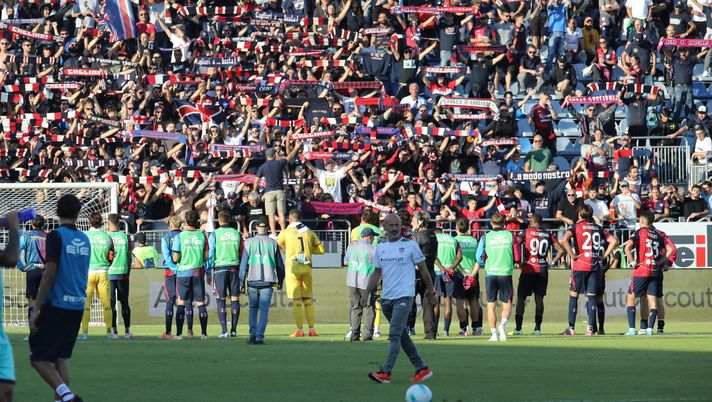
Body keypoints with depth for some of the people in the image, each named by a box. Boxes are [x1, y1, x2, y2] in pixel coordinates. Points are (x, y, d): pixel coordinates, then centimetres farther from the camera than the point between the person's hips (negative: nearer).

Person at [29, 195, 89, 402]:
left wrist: (37, 309, -12)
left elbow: (50, 273, -14)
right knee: (62, 357, 13)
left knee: (39, 358, -3)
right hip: (78, 307, 7)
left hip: (56, 305, -7)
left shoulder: (56, 236, -9)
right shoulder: (84, 239, 11)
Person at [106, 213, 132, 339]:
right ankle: (127, 330, 9)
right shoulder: (125, 237, 2)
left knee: (111, 303, 1)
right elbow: (129, 257, 5)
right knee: (125, 303, 9)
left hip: (110, 273, -2)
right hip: (123, 273, 2)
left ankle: (114, 330, -2)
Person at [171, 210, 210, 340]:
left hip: (183, 272, -2)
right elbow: (206, 257, 1)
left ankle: (179, 333, 2)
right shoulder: (201, 236, -1)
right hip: (198, 272, 2)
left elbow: (175, 258, -9)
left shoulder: (180, 236, -7)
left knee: (181, 303, 4)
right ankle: (204, 333, 2)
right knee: (200, 302, 5)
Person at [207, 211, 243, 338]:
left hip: (219, 268, -2)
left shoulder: (214, 234, -2)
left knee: (221, 300, 0)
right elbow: (242, 253, 8)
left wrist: (209, 273, 4)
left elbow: (210, 255, -3)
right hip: (234, 268, 2)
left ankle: (224, 330, -8)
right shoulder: (237, 234, 6)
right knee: (235, 299, 6)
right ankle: (234, 330, 4)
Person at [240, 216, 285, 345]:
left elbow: (244, 263, 1)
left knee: (253, 308, 15)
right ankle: (259, 337, -9)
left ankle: (253, 334, 3)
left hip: (252, 281, 0)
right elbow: (280, 265, 8)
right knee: (264, 310, 0)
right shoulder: (273, 243, 3)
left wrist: (242, 281, 7)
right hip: (268, 281, 0)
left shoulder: (249, 242, 1)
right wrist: (280, 281, 20)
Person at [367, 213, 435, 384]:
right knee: (402, 334, 11)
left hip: (404, 296, -6)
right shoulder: (380, 248, 11)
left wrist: (430, 290, 8)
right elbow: (377, 272, 16)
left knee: (394, 334, -16)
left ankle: (385, 373, -23)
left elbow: (422, 269, 4)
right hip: (386, 298, 6)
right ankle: (422, 369, 21)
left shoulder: (410, 245, -3)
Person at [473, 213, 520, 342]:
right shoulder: (510, 236, 2)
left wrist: (472, 276, 13)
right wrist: (514, 264, 27)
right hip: (506, 273, 0)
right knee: (507, 304, 7)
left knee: (491, 305, 10)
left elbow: (479, 260, 2)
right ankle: (503, 323, -21)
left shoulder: (486, 237, 2)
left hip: (491, 274, 0)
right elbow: (516, 258, 5)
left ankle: (494, 333, 5)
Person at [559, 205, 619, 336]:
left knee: (573, 295, 5)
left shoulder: (576, 226, 0)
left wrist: (572, 255, -11)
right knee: (592, 296, 5)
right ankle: (590, 328, -3)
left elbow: (564, 240, -19)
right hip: (595, 265, 3)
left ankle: (571, 328, 3)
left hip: (580, 265, -3)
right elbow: (614, 241, 7)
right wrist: (604, 255, 7)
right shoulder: (598, 228, 11)